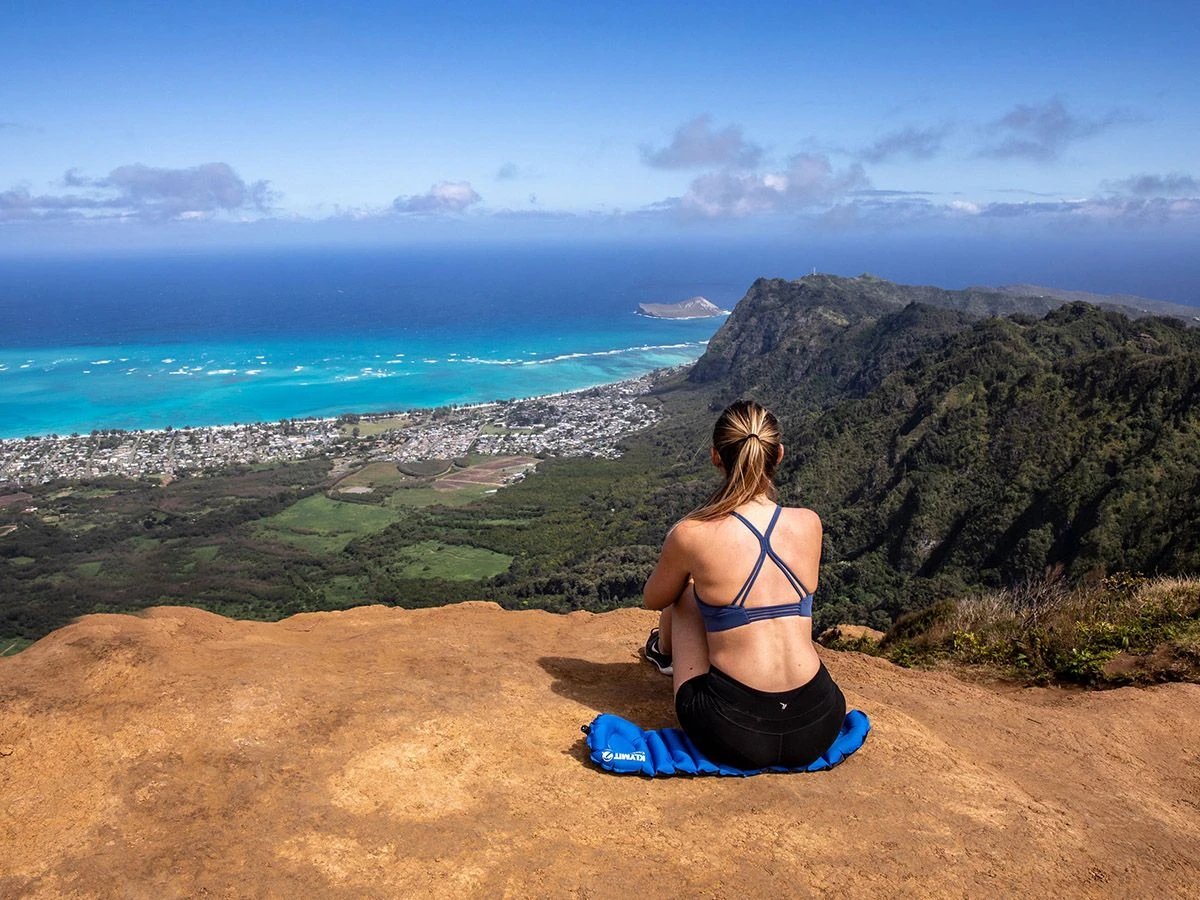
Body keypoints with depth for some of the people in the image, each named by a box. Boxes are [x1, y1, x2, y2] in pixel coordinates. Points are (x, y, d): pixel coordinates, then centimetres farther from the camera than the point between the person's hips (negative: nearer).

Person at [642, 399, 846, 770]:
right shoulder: (808, 524, -2)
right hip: (818, 729, 3)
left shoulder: (690, 534, -12)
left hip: (730, 737, -2)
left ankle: (665, 652, 59)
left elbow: (653, 599, 11)